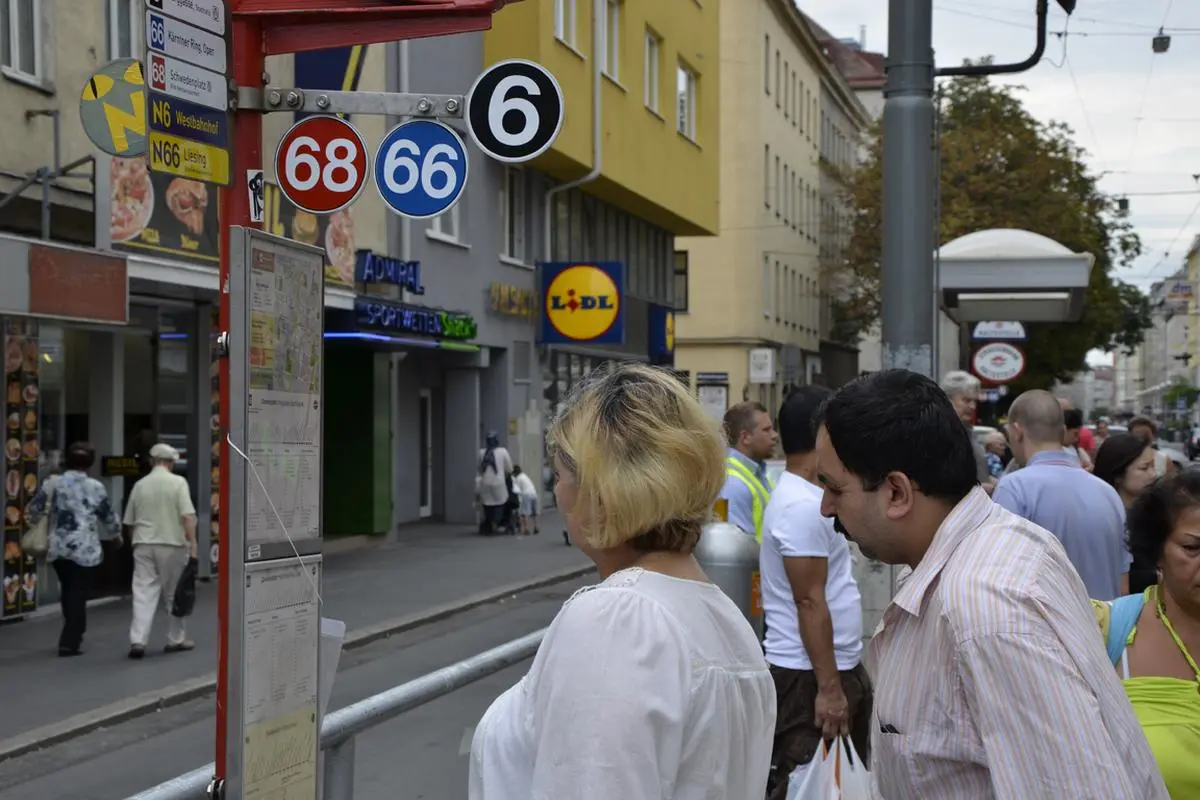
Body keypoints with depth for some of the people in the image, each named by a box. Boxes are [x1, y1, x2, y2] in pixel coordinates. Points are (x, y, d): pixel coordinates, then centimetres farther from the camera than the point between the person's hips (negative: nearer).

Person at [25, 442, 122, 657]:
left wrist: (32, 521, 33)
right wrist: (116, 535, 25)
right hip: (85, 549, -4)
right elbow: (109, 517, 6)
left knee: (67, 592, 18)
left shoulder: (52, 483, 2)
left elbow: (34, 510, 9)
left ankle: (72, 635, 28)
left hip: (58, 548, 4)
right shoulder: (95, 487, -4)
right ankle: (69, 642, -2)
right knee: (78, 594, 1)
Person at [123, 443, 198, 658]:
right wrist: (193, 544, -13)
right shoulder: (178, 482, -4)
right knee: (173, 593, 9)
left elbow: (129, 522, 15)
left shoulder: (140, 485, 8)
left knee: (143, 593, 0)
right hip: (172, 544, -3)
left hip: (143, 545, 3)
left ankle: (138, 640, -11)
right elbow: (188, 516, -14)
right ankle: (175, 639, 19)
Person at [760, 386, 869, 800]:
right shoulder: (801, 505, -21)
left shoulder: (806, 496, 12)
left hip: (839, 665, 10)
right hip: (810, 674, -10)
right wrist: (828, 687, -23)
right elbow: (810, 601, -23)